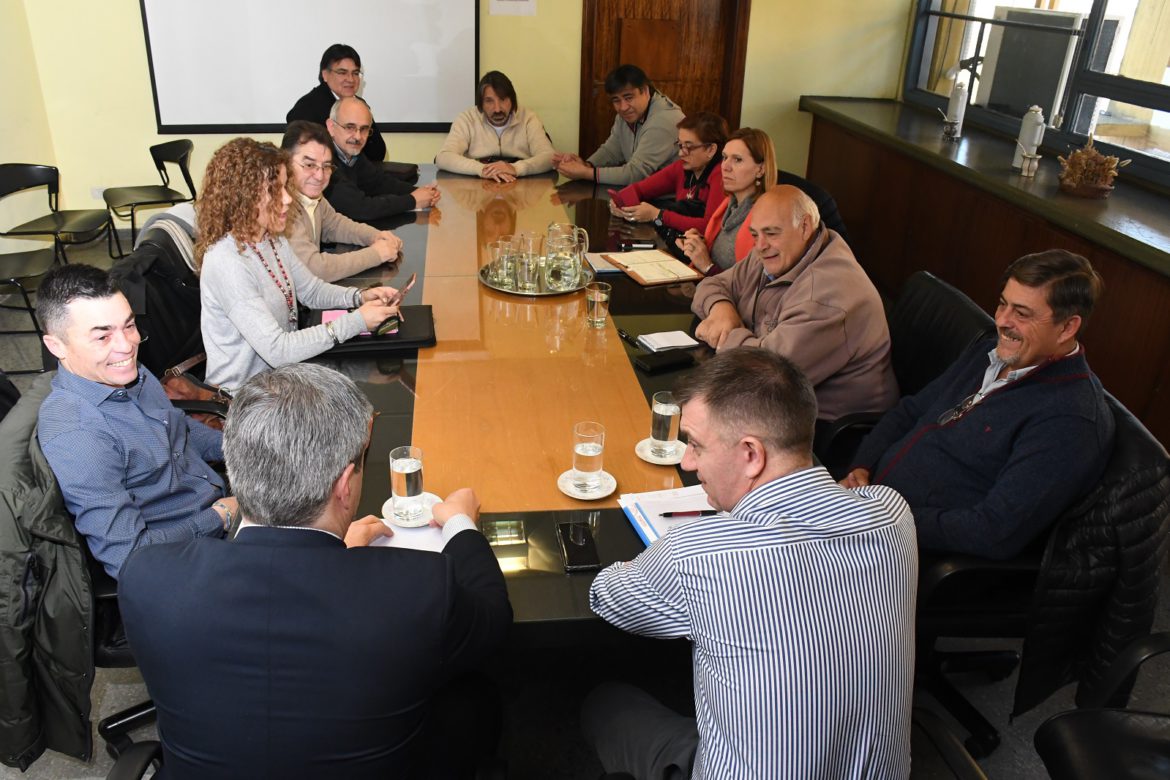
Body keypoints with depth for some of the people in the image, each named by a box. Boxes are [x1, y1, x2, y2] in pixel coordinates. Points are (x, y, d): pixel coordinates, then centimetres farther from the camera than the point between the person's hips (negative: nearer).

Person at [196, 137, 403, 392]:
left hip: (281, 373, 7)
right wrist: (356, 322, -27)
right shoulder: (226, 262, -26)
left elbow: (312, 290, 14)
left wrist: (361, 297, -5)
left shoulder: (274, 240, 0)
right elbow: (276, 350, -29)